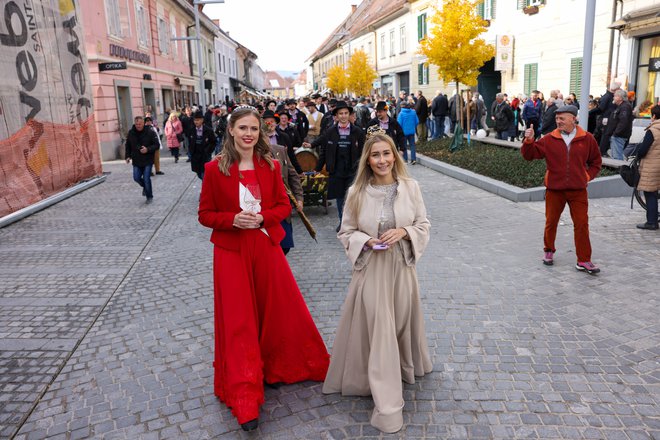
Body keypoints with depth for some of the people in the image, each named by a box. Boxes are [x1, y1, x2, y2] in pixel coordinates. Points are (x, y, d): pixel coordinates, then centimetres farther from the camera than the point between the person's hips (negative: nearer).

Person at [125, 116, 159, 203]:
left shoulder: (150, 132, -10)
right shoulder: (131, 133, 2)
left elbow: (156, 145, -9)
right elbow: (128, 146, 13)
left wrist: (148, 149, -24)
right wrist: (128, 156, 3)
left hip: (148, 161, -4)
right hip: (136, 161, 4)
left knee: (146, 179, -5)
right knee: (136, 178, 2)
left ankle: (149, 196, 15)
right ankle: (145, 187, 36)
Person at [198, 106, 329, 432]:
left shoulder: (270, 165, 0)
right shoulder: (215, 169, -6)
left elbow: (283, 205, 5)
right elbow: (205, 214, -2)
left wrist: (262, 217, -14)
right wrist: (233, 219, -20)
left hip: (266, 245, 3)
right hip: (231, 251, -2)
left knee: (283, 311, 11)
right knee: (238, 321, 4)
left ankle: (281, 368, 38)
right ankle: (244, 399, 17)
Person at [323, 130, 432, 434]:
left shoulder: (410, 187, -4)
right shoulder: (357, 192, -6)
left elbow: (424, 224, 3)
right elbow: (346, 232, 2)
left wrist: (404, 232, -16)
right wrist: (367, 241, -16)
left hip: (401, 266, 2)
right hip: (371, 268, -1)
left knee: (400, 323, 16)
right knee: (378, 330, -1)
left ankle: (404, 367, 47)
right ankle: (387, 402, 10)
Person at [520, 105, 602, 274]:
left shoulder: (587, 139, 1)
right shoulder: (549, 139, -1)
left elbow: (596, 161, 13)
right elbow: (530, 154, -3)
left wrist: (588, 176, 1)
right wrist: (529, 141, -20)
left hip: (578, 190, 0)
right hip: (554, 189, 0)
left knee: (582, 224, 0)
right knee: (551, 222, 12)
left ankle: (583, 261, 8)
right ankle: (549, 251, 33)